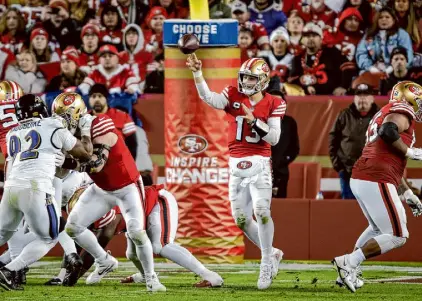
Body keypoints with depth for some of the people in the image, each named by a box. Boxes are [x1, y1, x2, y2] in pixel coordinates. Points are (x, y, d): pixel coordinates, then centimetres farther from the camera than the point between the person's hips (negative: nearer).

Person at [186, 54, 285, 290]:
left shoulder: (273, 104, -2)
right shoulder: (234, 96, 1)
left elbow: (274, 138, -7)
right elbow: (208, 98, -18)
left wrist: (254, 121, -19)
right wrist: (197, 73, -32)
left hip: (259, 164, -4)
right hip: (236, 164, 4)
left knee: (261, 212, -17)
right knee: (242, 219, 6)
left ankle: (267, 264, -4)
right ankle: (272, 254, 26)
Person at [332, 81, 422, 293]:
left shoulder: (385, 114, 28)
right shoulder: (402, 111, -2)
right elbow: (388, 132, -25)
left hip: (359, 179, 10)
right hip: (376, 182, -10)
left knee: (378, 229, 29)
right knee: (397, 236, -3)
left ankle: (349, 271, 21)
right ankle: (348, 262, -9)